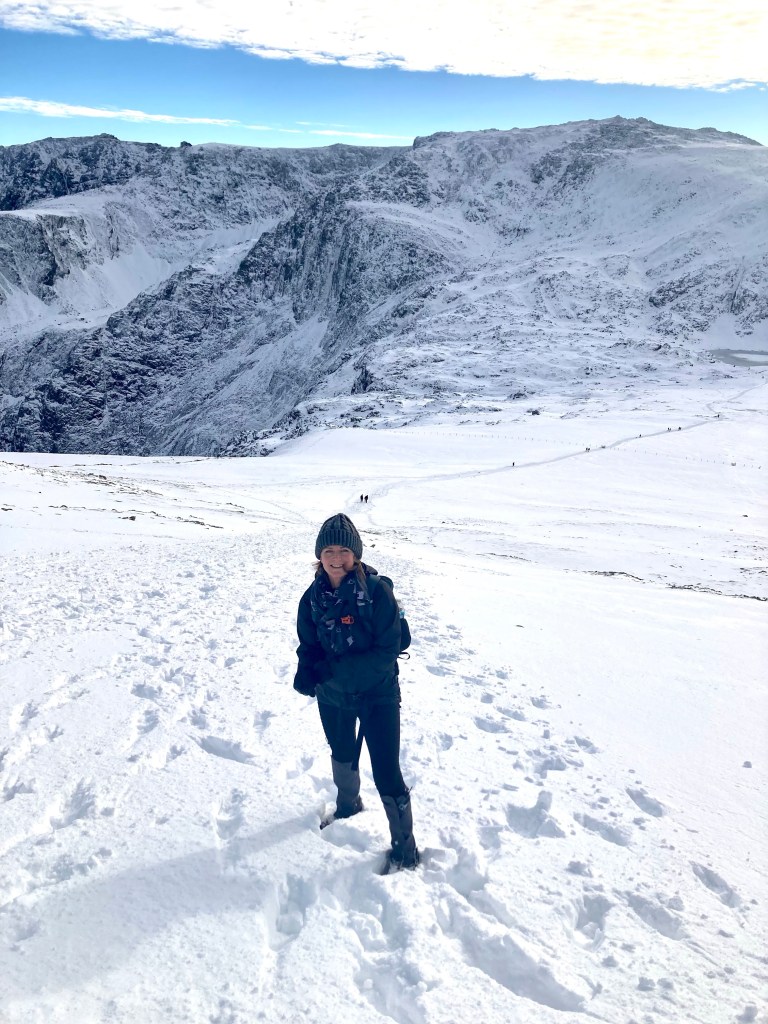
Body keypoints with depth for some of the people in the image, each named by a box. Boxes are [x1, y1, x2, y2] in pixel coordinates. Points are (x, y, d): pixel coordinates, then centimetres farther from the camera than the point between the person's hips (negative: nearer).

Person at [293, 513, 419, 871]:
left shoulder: (377, 591, -21)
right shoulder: (313, 597, -6)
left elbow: (386, 651, -22)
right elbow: (308, 645, 3)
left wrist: (335, 670, -27)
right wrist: (306, 672, -19)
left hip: (376, 694, -5)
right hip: (333, 695, 5)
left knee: (386, 773, -4)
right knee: (342, 755, 27)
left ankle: (404, 848, 18)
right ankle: (348, 807, 56)